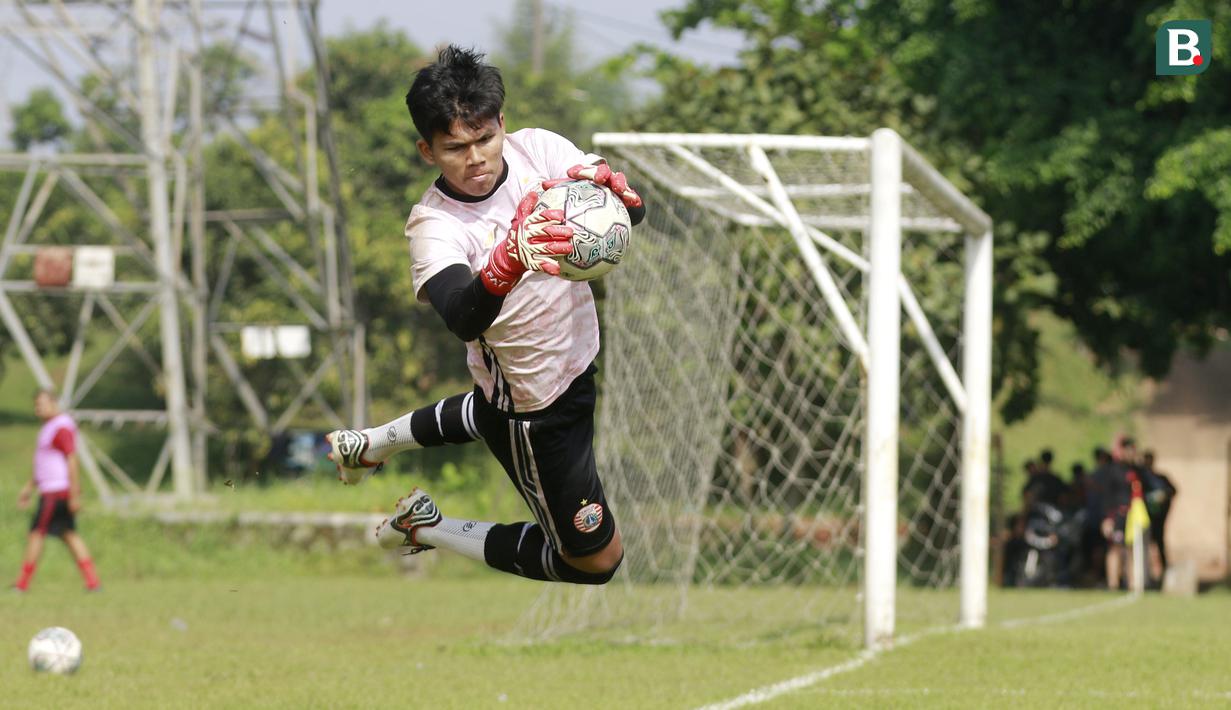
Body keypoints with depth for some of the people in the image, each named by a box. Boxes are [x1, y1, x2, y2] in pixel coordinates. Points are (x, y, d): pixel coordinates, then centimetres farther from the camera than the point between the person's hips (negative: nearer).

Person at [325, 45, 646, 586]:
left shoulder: (536, 148, -16)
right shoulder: (433, 226, -29)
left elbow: (634, 212, -22)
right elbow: (463, 318, -47)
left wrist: (610, 187, -47)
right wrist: (509, 260, -68)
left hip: (576, 358, 7)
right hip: (536, 411, -7)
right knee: (596, 560, 6)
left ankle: (371, 443, 57)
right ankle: (425, 528, 19)